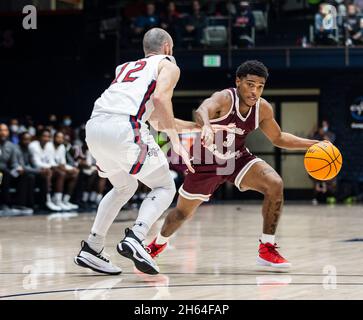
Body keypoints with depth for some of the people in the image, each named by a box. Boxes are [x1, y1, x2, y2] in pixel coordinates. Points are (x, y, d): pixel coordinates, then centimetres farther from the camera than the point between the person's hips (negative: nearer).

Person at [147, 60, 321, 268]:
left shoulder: (263, 108, -13)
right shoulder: (225, 99, -30)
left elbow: (278, 138, 6)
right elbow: (203, 110, -54)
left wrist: (311, 144, -5)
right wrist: (207, 125, -78)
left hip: (237, 158, 4)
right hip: (207, 161, -3)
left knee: (275, 185, -22)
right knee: (184, 212, 13)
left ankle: (267, 249, -12)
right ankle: (159, 243, 47)